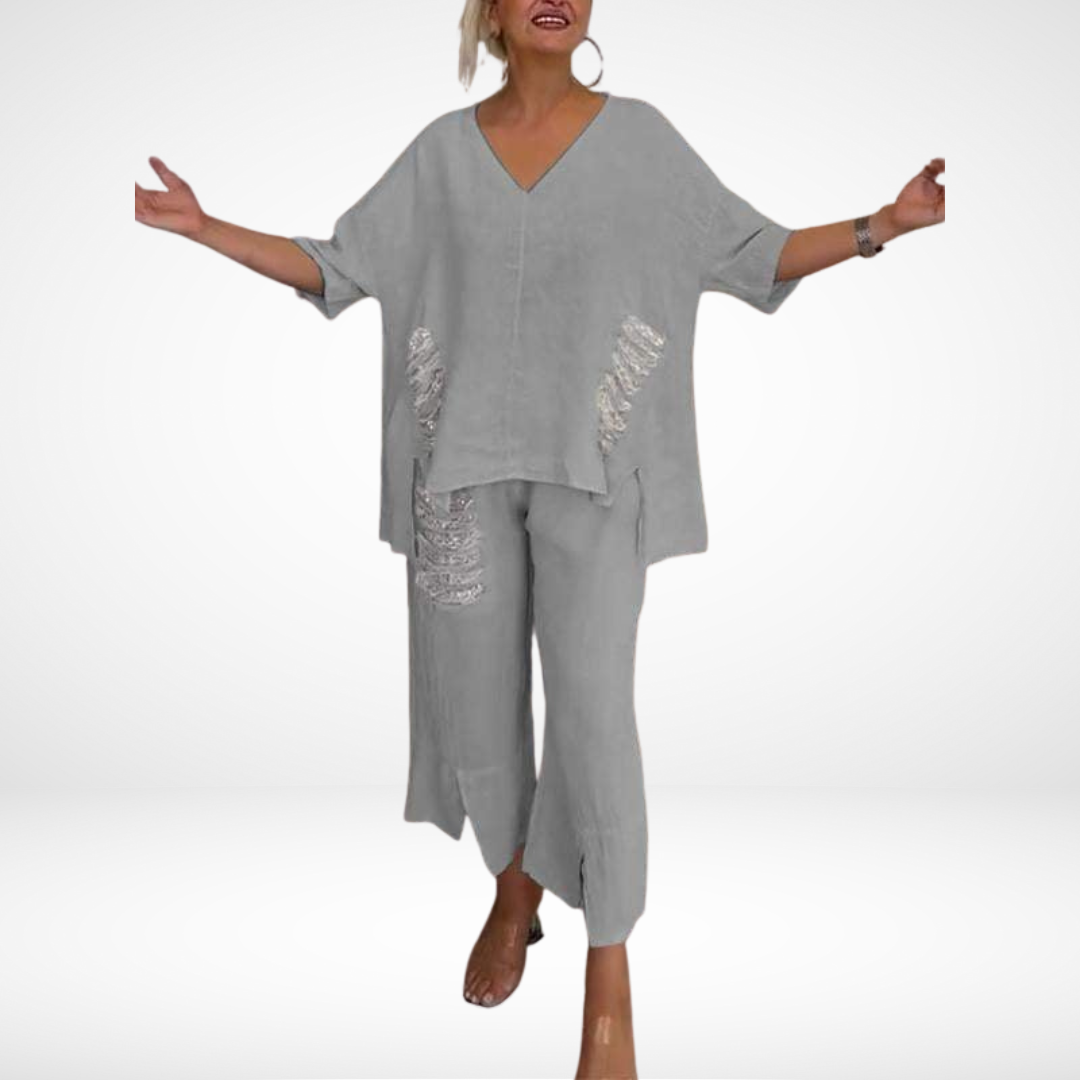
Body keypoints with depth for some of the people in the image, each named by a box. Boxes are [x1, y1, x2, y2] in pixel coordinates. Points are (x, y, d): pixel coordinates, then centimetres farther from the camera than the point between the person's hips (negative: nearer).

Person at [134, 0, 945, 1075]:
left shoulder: (640, 135, 4)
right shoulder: (443, 148, 7)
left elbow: (753, 252, 5)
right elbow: (337, 266, 9)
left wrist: (880, 225, -7)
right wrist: (203, 227, 1)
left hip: (589, 469, -2)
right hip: (465, 466, 2)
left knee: (593, 705, -8)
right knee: (477, 696, 9)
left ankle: (608, 982, 5)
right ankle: (515, 888, 36)